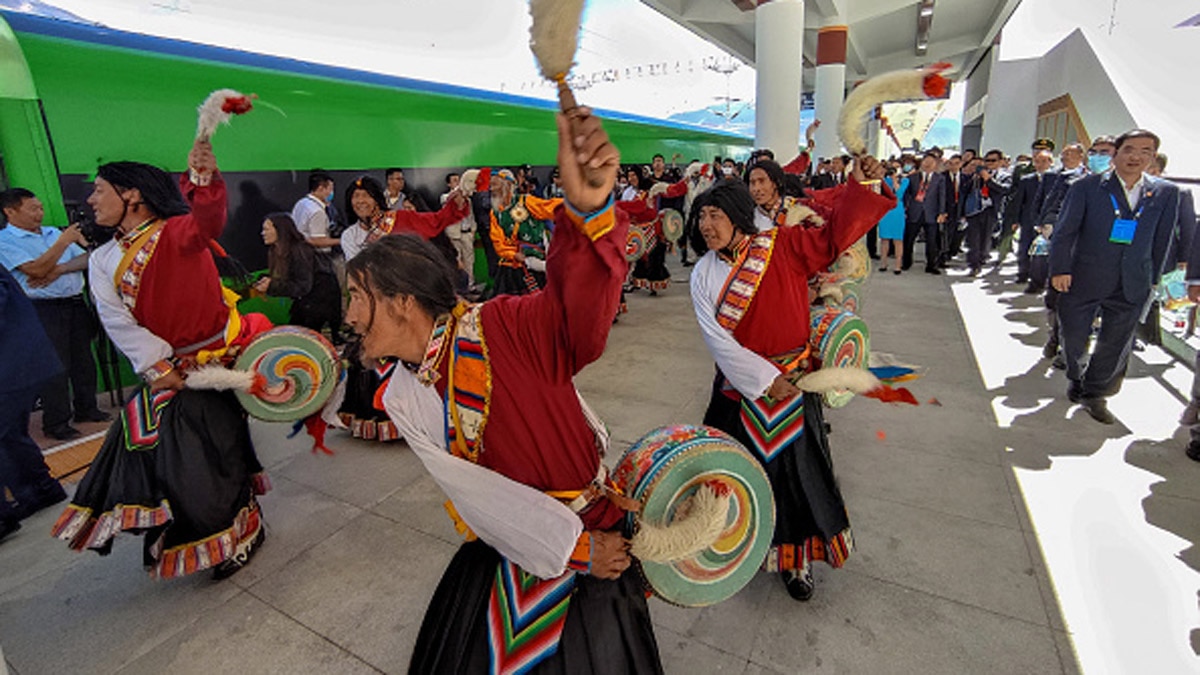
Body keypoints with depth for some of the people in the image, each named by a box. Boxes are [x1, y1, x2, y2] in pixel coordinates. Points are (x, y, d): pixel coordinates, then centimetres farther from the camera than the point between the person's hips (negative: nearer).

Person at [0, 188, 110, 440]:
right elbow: (37, 269, -16)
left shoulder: (53, 232, 15)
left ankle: (86, 408, 25)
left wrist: (58, 270, -11)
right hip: (44, 309, -6)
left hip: (75, 303, 6)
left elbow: (85, 259, 6)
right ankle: (56, 422, 5)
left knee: (84, 360, 11)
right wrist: (63, 241, -15)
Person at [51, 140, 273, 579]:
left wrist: (204, 179, -54)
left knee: (207, 453, -2)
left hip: (217, 359, -6)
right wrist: (157, 367, -12)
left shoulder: (176, 233, -10)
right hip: (167, 373, 7)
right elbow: (117, 322, 0)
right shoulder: (103, 260, 9)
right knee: (157, 450, 11)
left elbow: (208, 221, -34)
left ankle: (238, 532, 21)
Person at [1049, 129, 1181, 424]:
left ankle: (1095, 393, 24)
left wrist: (1152, 278, 10)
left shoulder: (1166, 193, 5)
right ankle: (1077, 379, 34)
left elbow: (1162, 240, 10)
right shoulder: (1086, 187, -4)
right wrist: (1060, 269, -12)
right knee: (1074, 337, 8)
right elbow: (1065, 231, -6)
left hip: (1131, 286, 3)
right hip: (1083, 280, -2)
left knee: (1116, 343, 7)